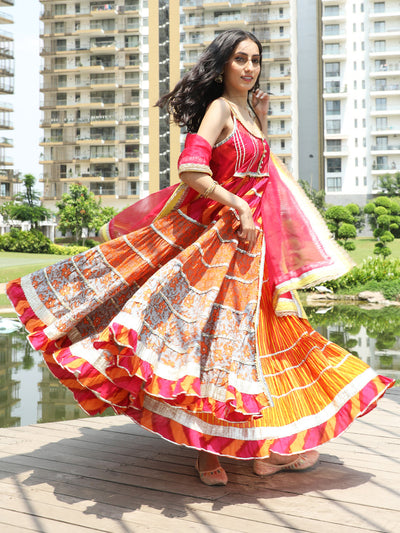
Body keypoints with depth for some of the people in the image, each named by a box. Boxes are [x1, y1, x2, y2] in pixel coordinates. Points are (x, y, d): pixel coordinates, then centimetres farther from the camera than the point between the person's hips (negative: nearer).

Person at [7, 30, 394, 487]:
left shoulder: (246, 111, 16)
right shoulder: (219, 108, -9)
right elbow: (191, 171, -20)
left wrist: (262, 121, 17)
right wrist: (240, 207, -18)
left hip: (254, 238, 9)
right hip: (220, 234, -9)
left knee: (255, 333, 10)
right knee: (215, 334, -5)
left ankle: (267, 445, 20)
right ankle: (206, 447, 6)